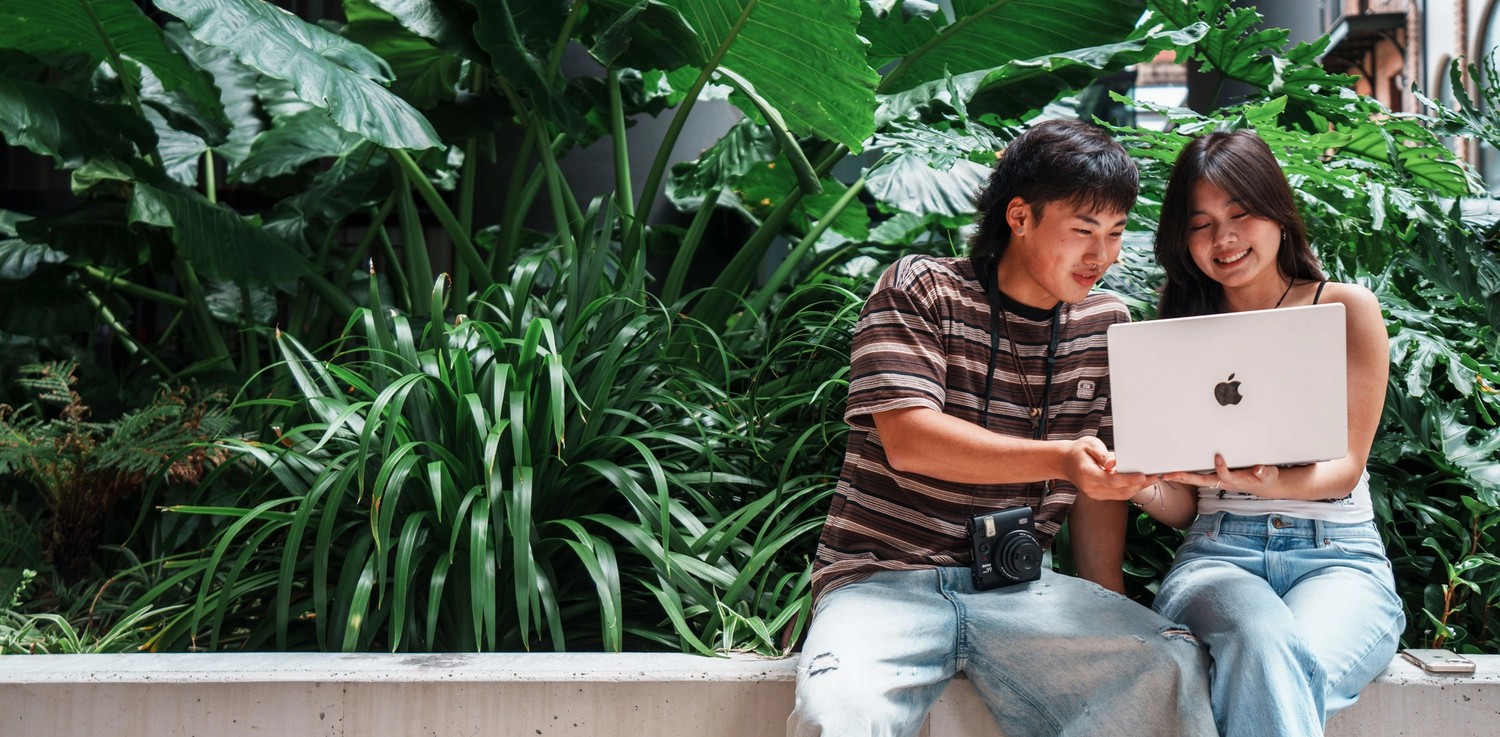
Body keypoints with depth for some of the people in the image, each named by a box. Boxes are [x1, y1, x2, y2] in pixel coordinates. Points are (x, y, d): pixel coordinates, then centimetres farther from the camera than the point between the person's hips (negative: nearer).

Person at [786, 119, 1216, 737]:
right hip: (886, 577, -4)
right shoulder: (918, 290, -2)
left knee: (1172, 667, -22)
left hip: (1019, 589, 5)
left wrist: (1108, 612, 3)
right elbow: (909, 441, -15)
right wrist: (1060, 460, -27)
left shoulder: (1106, 324, 12)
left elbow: (1096, 481, 15)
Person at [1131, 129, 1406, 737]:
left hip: (1338, 555, -1)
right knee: (1266, 642, -36)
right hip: (1217, 554, 1)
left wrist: (1266, 483, -23)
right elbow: (1181, 506, 11)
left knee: (1293, 669, -36)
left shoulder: (1345, 308, 8)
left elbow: (1346, 468, -1)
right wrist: (1141, 487, -14)